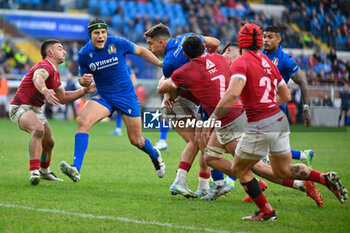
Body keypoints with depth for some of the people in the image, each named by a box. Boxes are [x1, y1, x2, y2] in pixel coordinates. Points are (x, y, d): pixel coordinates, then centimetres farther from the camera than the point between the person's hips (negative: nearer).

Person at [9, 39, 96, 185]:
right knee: (38, 129, -37)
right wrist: (45, 91, -66)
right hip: (20, 107, -10)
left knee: (48, 143, 20)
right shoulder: (45, 66, -19)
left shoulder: (55, 73, 14)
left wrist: (85, 90, 14)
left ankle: (44, 172, 49)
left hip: (35, 110, 10)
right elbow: (37, 79, -44)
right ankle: (34, 172, -41)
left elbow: (63, 98, 21)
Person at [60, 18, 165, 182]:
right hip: (103, 96, 1)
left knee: (136, 141, 5)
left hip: (127, 96, -1)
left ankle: (155, 155, 42)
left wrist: (161, 64, 5)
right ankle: (76, 169, -32)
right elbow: (83, 78, 6)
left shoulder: (118, 44, -12)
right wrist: (83, 80, -18)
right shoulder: (84, 54, -8)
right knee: (83, 121, -27)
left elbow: (140, 51, 6)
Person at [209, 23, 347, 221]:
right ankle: (326, 178, 6)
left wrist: (213, 118, -19)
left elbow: (232, 94, -26)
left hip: (260, 126, -7)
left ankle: (266, 212, 9)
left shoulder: (241, 64, -10)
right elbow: (286, 96, 18)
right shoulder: (268, 62, 12)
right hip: (280, 120, 7)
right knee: (284, 171, 22)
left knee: (240, 170, 11)